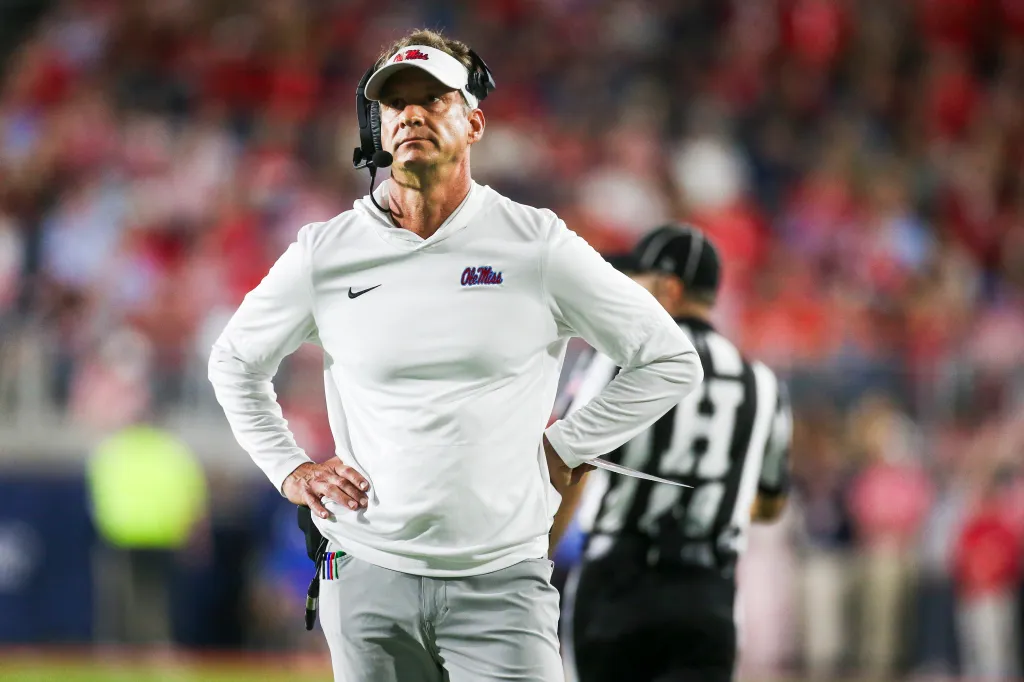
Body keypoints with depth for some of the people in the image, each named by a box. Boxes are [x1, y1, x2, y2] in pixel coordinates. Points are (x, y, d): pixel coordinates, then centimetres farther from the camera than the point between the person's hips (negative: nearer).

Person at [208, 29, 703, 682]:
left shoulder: (538, 245, 0)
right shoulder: (324, 254, 4)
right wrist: (290, 469, 11)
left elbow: (672, 362, 6)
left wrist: (564, 447, 3)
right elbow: (234, 363, 22)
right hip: (368, 579, 2)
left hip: (503, 582, -2)